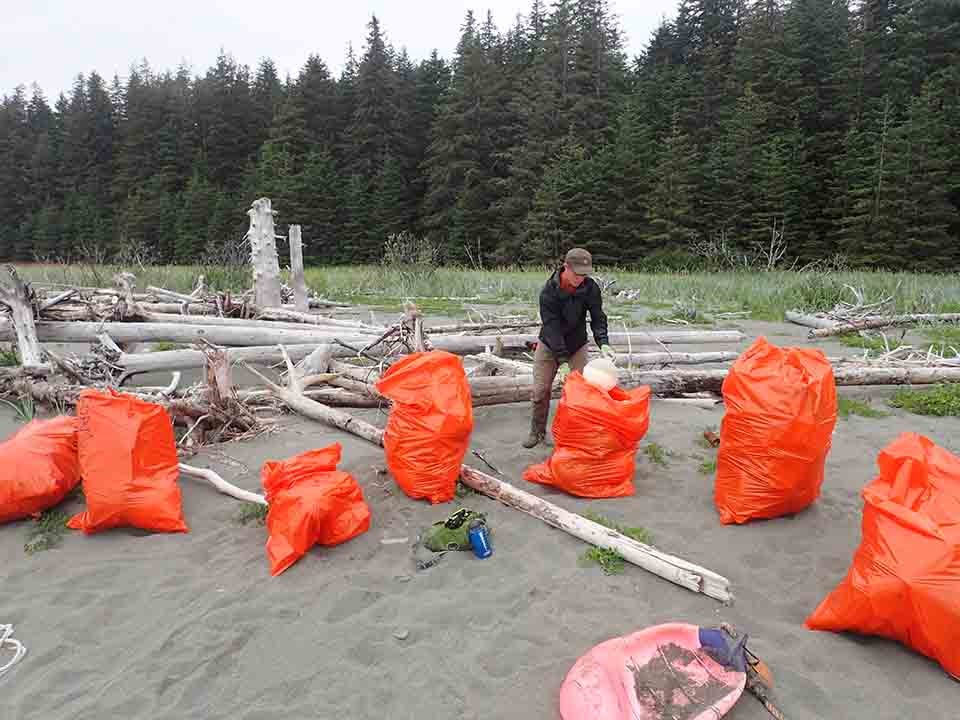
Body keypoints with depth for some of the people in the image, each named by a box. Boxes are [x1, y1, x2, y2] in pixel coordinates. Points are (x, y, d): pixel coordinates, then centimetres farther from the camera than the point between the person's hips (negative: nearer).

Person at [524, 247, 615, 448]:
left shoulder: (591, 288, -17)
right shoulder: (549, 291, -26)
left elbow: (597, 318, -18)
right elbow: (552, 327, -29)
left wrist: (603, 343, -37)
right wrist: (562, 361, -35)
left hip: (577, 345, 2)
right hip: (549, 346, -2)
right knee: (540, 390, 1)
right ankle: (537, 432, 20)